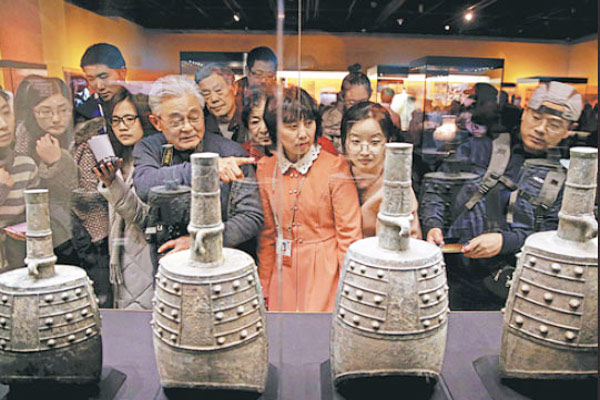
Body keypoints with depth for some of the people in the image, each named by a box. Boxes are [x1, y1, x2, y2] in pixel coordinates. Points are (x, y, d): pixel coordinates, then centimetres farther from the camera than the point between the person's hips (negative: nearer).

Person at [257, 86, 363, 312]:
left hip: (326, 269, -3)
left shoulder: (335, 167, -10)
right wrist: (264, 288, 7)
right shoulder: (265, 169, 1)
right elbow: (267, 232, 7)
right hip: (283, 273, 3)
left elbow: (349, 234, -9)